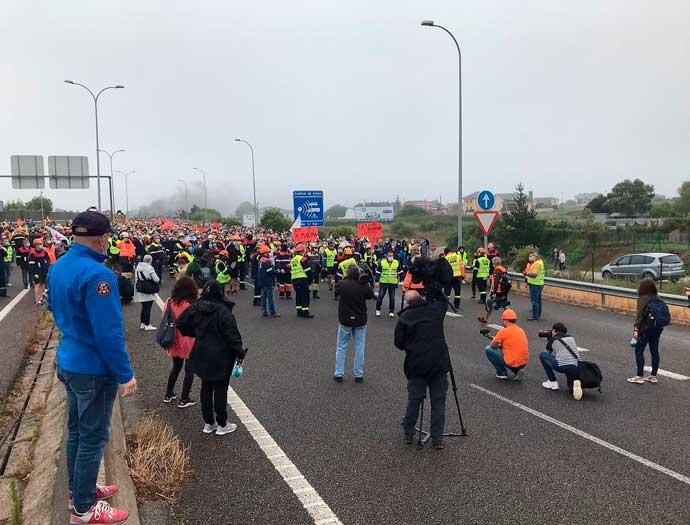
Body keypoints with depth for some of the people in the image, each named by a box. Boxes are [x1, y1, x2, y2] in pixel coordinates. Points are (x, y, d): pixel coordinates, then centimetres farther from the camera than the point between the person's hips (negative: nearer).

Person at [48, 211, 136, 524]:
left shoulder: (58, 266, 2)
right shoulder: (97, 274, -27)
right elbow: (109, 333, -27)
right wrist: (125, 375, -20)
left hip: (69, 362, 9)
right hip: (93, 369, -9)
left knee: (76, 430, 22)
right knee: (93, 438, 5)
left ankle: (78, 489, 39)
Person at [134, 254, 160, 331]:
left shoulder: (138, 267, 4)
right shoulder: (149, 268, -16)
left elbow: (136, 278, 9)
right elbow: (156, 279, -14)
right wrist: (159, 279, 7)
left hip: (140, 290, 7)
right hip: (149, 291, -7)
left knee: (144, 307, 16)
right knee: (148, 308, -1)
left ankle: (142, 324, 23)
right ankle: (147, 325, 4)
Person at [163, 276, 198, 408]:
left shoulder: (170, 302, -6)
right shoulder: (192, 306, -22)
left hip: (174, 342, 5)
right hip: (189, 343, -5)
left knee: (176, 367, 24)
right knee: (189, 370, 11)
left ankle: (168, 395, 32)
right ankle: (184, 400, 16)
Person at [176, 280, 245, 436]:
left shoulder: (196, 308, -1)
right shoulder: (223, 311, -19)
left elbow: (180, 323, 6)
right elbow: (232, 334, -18)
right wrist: (239, 353, -8)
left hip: (202, 355, 6)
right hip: (221, 358, -6)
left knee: (206, 388, 16)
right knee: (220, 389, 6)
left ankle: (208, 423, 25)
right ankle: (222, 424, 16)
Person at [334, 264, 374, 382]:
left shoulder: (341, 284, -16)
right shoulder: (364, 285, -15)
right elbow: (371, 295, 4)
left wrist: (347, 278, 6)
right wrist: (367, 282, 3)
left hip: (344, 320, 0)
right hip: (360, 321, 0)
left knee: (341, 347, 14)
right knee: (359, 348, 11)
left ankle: (339, 374, 18)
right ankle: (359, 375, 17)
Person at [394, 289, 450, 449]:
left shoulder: (404, 317, -5)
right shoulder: (436, 309, 2)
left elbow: (398, 343, 1)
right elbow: (443, 299, 27)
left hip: (416, 365, -1)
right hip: (439, 363, 1)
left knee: (414, 400, 12)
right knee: (439, 401, 7)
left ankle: (408, 434, 25)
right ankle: (437, 439, 11)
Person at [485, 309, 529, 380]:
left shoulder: (504, 331, -12)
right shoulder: (521, 330, 10)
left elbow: (493, 345, -1)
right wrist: (501, 344, 23)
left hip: (512, 364, -7)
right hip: (524, 363, 7)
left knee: (488, 349, 6)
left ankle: (501, 373, 8)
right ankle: (516, 371, 14)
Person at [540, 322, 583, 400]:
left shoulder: (553, 340, 10)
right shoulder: (571, 338, 22)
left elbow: (549, 353, 27)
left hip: (562, 366, -5)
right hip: (576, 368, 5)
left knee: (542, 355, 19)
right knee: (572, 387, 32)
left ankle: (552, 382, 17)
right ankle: (575, 384, -7)